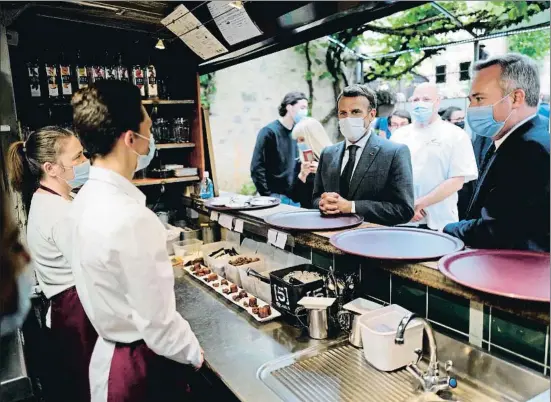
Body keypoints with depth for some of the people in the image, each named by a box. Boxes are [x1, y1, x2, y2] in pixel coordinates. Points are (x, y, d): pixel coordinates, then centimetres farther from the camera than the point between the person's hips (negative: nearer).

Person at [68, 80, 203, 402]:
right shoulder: (131, 218, -32)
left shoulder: (87, 199, -3)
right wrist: (195, 353, -9)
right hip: (144, 364, -8)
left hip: (112, 350, 8)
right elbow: (157, 324, -26)